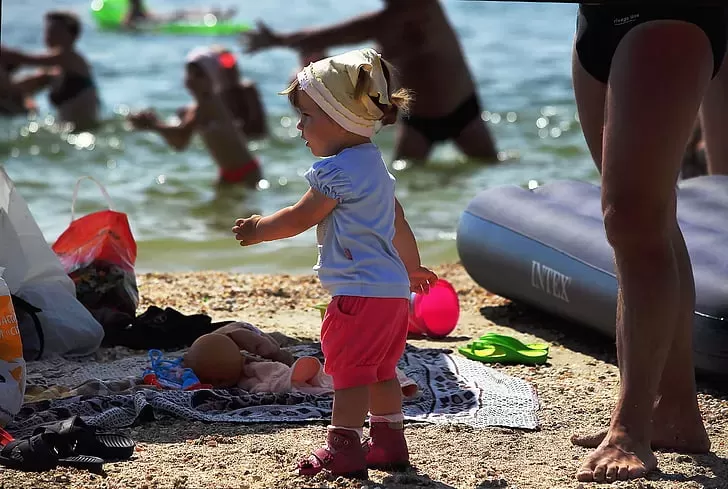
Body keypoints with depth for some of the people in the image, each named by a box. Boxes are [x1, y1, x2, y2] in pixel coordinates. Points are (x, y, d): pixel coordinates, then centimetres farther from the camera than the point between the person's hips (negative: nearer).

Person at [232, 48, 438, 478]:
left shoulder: (337, 170, -15)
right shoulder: (374, 164, 17)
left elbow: (300, 218, -9)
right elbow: (398, 221, 26)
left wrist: (258, 229, 6)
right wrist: (412, 266, 38)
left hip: (360, 293, -10)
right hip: (393, 288, 10)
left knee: (349, 369, -6)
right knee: (381, 370, 16)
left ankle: (344, 450, -5)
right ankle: (390, 443, 21)